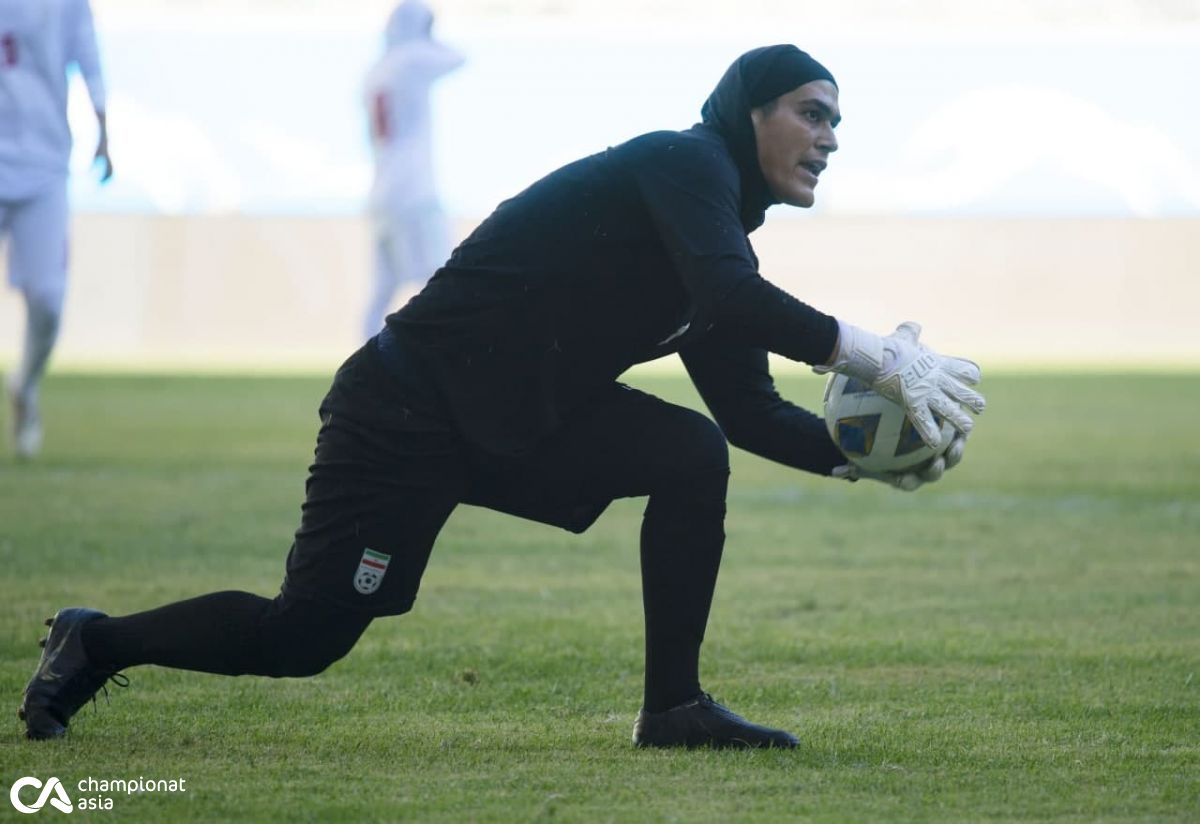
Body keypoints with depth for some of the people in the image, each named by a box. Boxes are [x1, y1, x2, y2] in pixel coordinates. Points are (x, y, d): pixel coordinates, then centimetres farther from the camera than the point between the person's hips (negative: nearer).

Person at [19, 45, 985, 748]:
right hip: (406, 417, -9)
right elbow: (728, 300, -35)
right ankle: (96, 642, 17)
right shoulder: (684, 164, -16)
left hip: (516, 426, 9)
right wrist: (875, 356, -33)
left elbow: (749, 412, 9)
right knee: (306, 636, -6)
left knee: (695, 458, -9)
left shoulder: (725, 243, 11)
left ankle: (673, 704, -4)